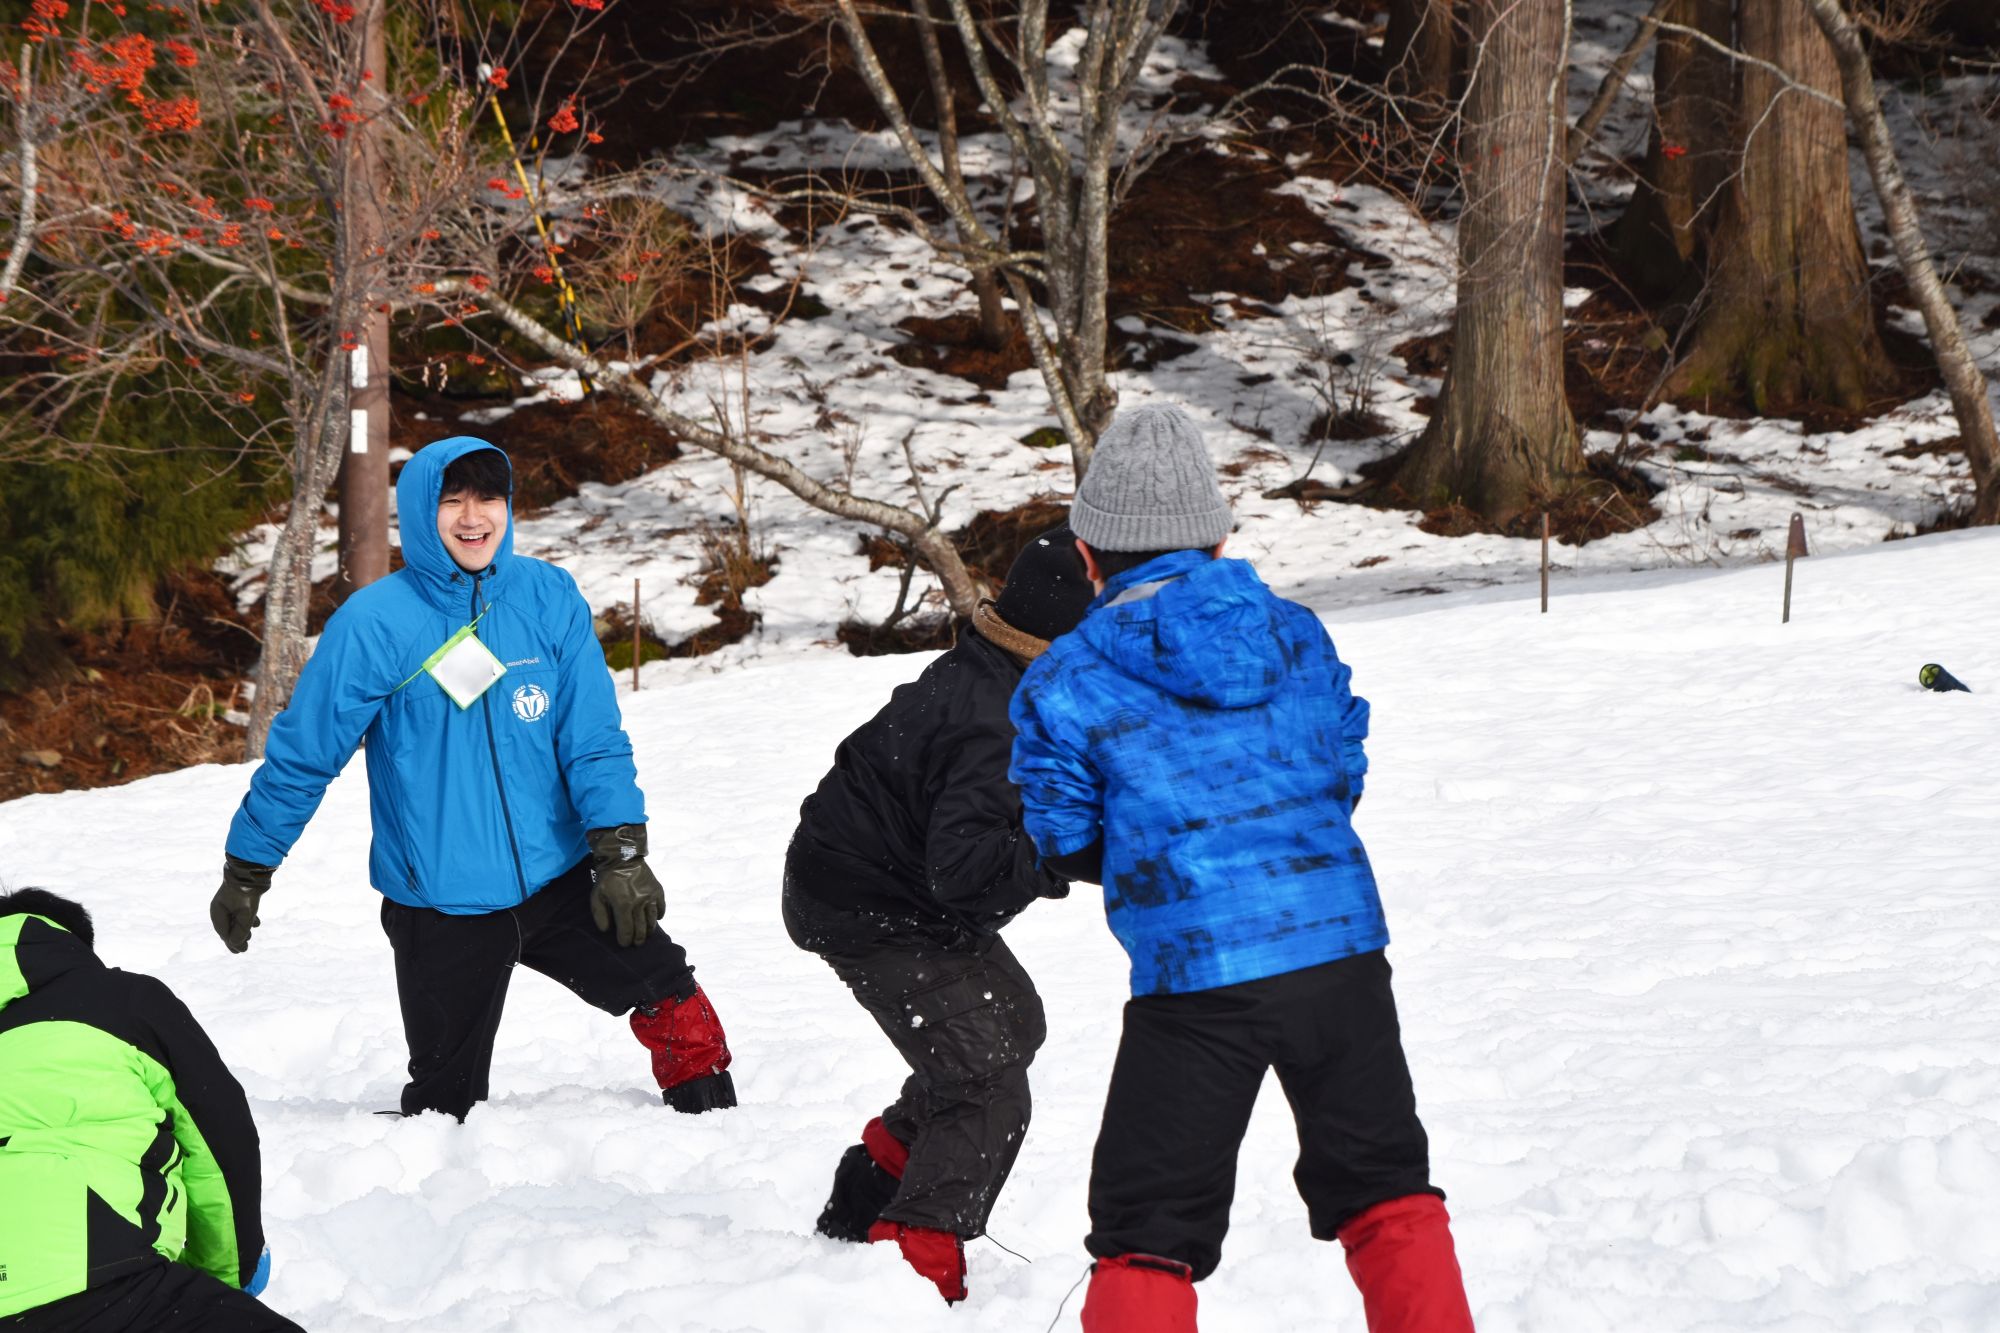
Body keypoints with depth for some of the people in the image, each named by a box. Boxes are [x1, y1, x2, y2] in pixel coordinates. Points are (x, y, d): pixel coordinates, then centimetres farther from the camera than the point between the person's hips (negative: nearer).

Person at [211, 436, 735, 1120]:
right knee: (448, 1101, 4)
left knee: (669, 993, -4)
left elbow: (593, 738, 0)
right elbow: (302, 753, -3)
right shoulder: (375, 622, -11)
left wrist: (621, 854, -10)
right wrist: (245, 873, 2)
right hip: (440, 904, -3)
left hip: (555, 878, 3)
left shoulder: (549, 598, -2)